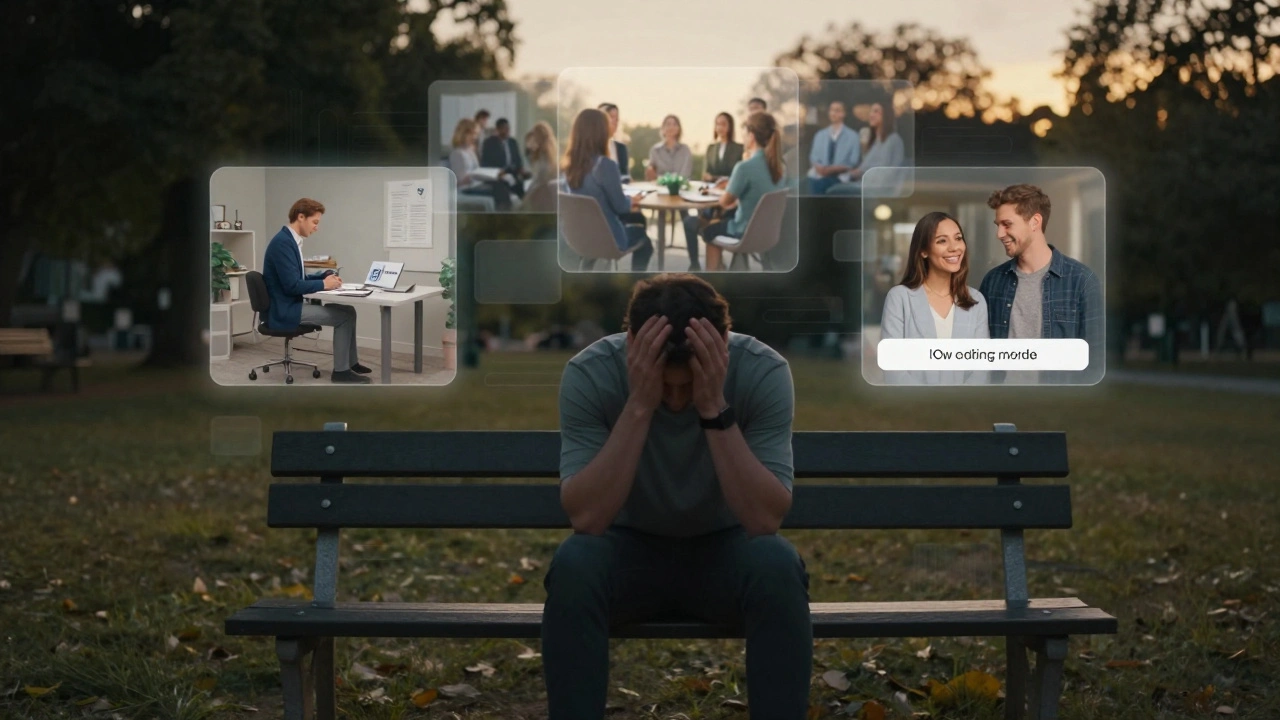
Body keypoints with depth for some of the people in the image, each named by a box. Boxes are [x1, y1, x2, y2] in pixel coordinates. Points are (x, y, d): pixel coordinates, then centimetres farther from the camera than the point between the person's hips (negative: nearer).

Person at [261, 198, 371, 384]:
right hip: (285, 311, -10)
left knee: (347, 311, 10)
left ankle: (351, 362, 20)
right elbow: (292, 285, -25)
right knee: (344, 316, -9)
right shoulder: (283, 243, -20)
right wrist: (323, 284, -13)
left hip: (292, 306, 10)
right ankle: (341, 370, 0)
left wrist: (325, 276, 5)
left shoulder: (290, 240, 12)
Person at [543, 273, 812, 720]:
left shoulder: (763, 372, -23)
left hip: (725, 548, 0)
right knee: (573, 565, -33)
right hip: (631, 549, 0)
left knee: (777, 567, -33)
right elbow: (586, 518, -31)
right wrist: (640, 406, -39)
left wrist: (715, 409, -39)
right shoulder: (590, 373, -23)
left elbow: (766, 520, -30)